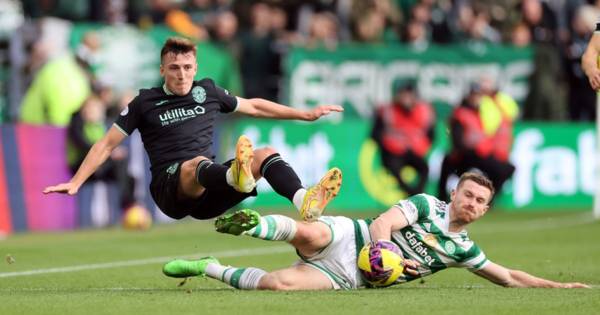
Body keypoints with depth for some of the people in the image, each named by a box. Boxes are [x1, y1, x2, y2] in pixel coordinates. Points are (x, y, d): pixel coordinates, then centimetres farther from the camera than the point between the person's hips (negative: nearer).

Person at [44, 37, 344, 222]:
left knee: (266, 154, -17)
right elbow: (107, 144, 10)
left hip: (208, 191, 5)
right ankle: (237, 177, -75)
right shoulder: (145, 103, 7)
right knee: (198, 163, -39)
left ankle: (304, 201, -46)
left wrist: (305, 114, 30)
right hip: (169, 187, -5)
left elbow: (253, 106, 29)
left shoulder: (207, 91, 17)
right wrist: (75, 183, 3)